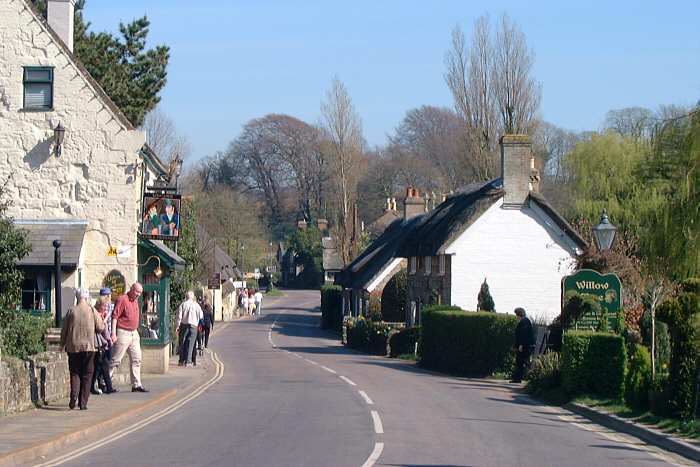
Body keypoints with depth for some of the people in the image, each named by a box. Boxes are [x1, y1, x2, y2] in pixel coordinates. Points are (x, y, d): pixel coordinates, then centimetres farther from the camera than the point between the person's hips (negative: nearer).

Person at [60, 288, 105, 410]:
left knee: (74, 372, 12)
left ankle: (74, 394, -11)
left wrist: (62, 344, 17)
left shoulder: (72, 311, -2)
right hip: (88, 346, 0)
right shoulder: (92, 311, -4)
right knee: (86, 375, 7)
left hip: (73, 346, 0)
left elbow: (64, 330, 3)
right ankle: (83, 402, 3)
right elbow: (100, 328, 0)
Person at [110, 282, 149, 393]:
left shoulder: (135, 301, 14)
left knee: (137, 359, 7)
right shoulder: (122, 300, -13)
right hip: (123, 333, -9)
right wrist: (113, 333, -22)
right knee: (115, 360, -4)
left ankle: (136, 385, 11)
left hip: (134, 333, 9)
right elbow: (114, 316, -17)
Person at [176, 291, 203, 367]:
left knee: (182, 344, 8)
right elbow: (201, 316, 2)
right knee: (190, 344, 2)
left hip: (184, 325, 0)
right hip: (193, 326, 0)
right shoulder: (196, 305, 1)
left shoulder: (183, 304, 0)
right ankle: (188, 361, -3)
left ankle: (181, 361, 7)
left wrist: (177, 326, -2)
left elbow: (179, 316, -4)